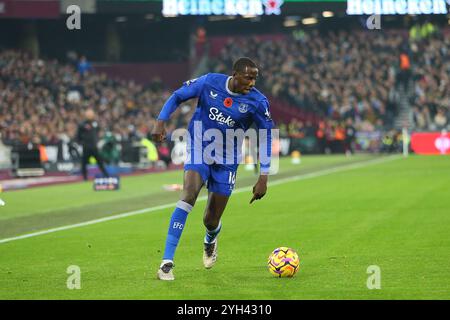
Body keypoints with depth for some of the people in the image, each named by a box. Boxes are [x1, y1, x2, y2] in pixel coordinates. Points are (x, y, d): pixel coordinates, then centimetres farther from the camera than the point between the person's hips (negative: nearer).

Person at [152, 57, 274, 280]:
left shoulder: (257, 101, -13)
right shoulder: (210, 82, -12)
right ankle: (167, 262, -27)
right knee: (189, 195, -28)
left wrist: (263, 177, -8)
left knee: (211, 221, 5)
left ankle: (210, 241, 47)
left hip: (226, 161, 1)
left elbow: (266, 135, -4)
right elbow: (177, 97, 1)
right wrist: (160, 121, -14)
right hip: (199, 151, -1)